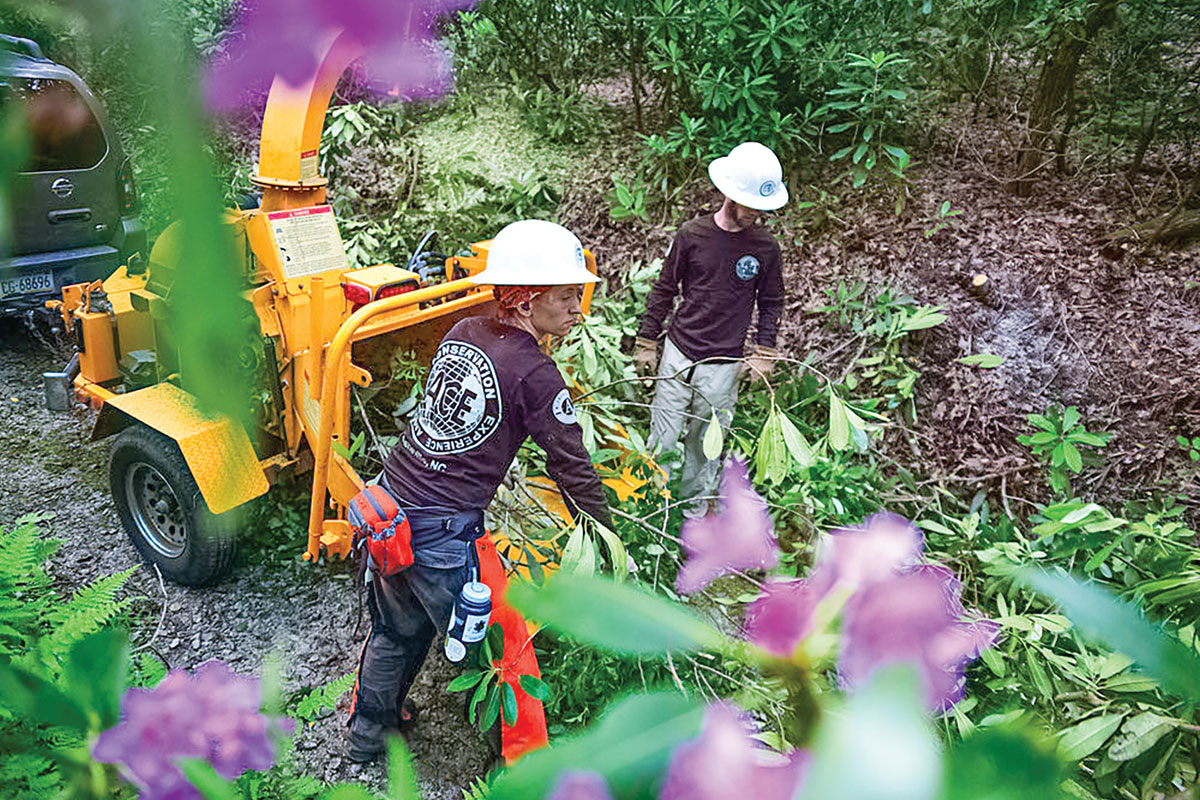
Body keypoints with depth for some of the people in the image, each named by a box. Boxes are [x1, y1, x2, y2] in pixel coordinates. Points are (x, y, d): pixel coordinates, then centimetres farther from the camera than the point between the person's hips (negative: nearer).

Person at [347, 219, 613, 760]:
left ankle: (369, 732, 50)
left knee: (398, 628, 28)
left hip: (390, 499, 8)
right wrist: (609, 540, 0)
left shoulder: (461, 333, 4)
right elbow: (571, 466, -11)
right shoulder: (534, 373, -17)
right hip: (442, 533, -8)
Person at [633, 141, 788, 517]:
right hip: (678, 354, 0)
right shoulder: (692, 235, -5)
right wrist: (646, 343, 6)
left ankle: (695, 508, 32)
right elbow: (663, 291, 4)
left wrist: (763, 355, 4)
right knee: (663, 437, 5)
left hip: (724, 364, 1)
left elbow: (771, 303, 11)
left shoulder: (766, 247, -2)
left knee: (706, 443, 12)